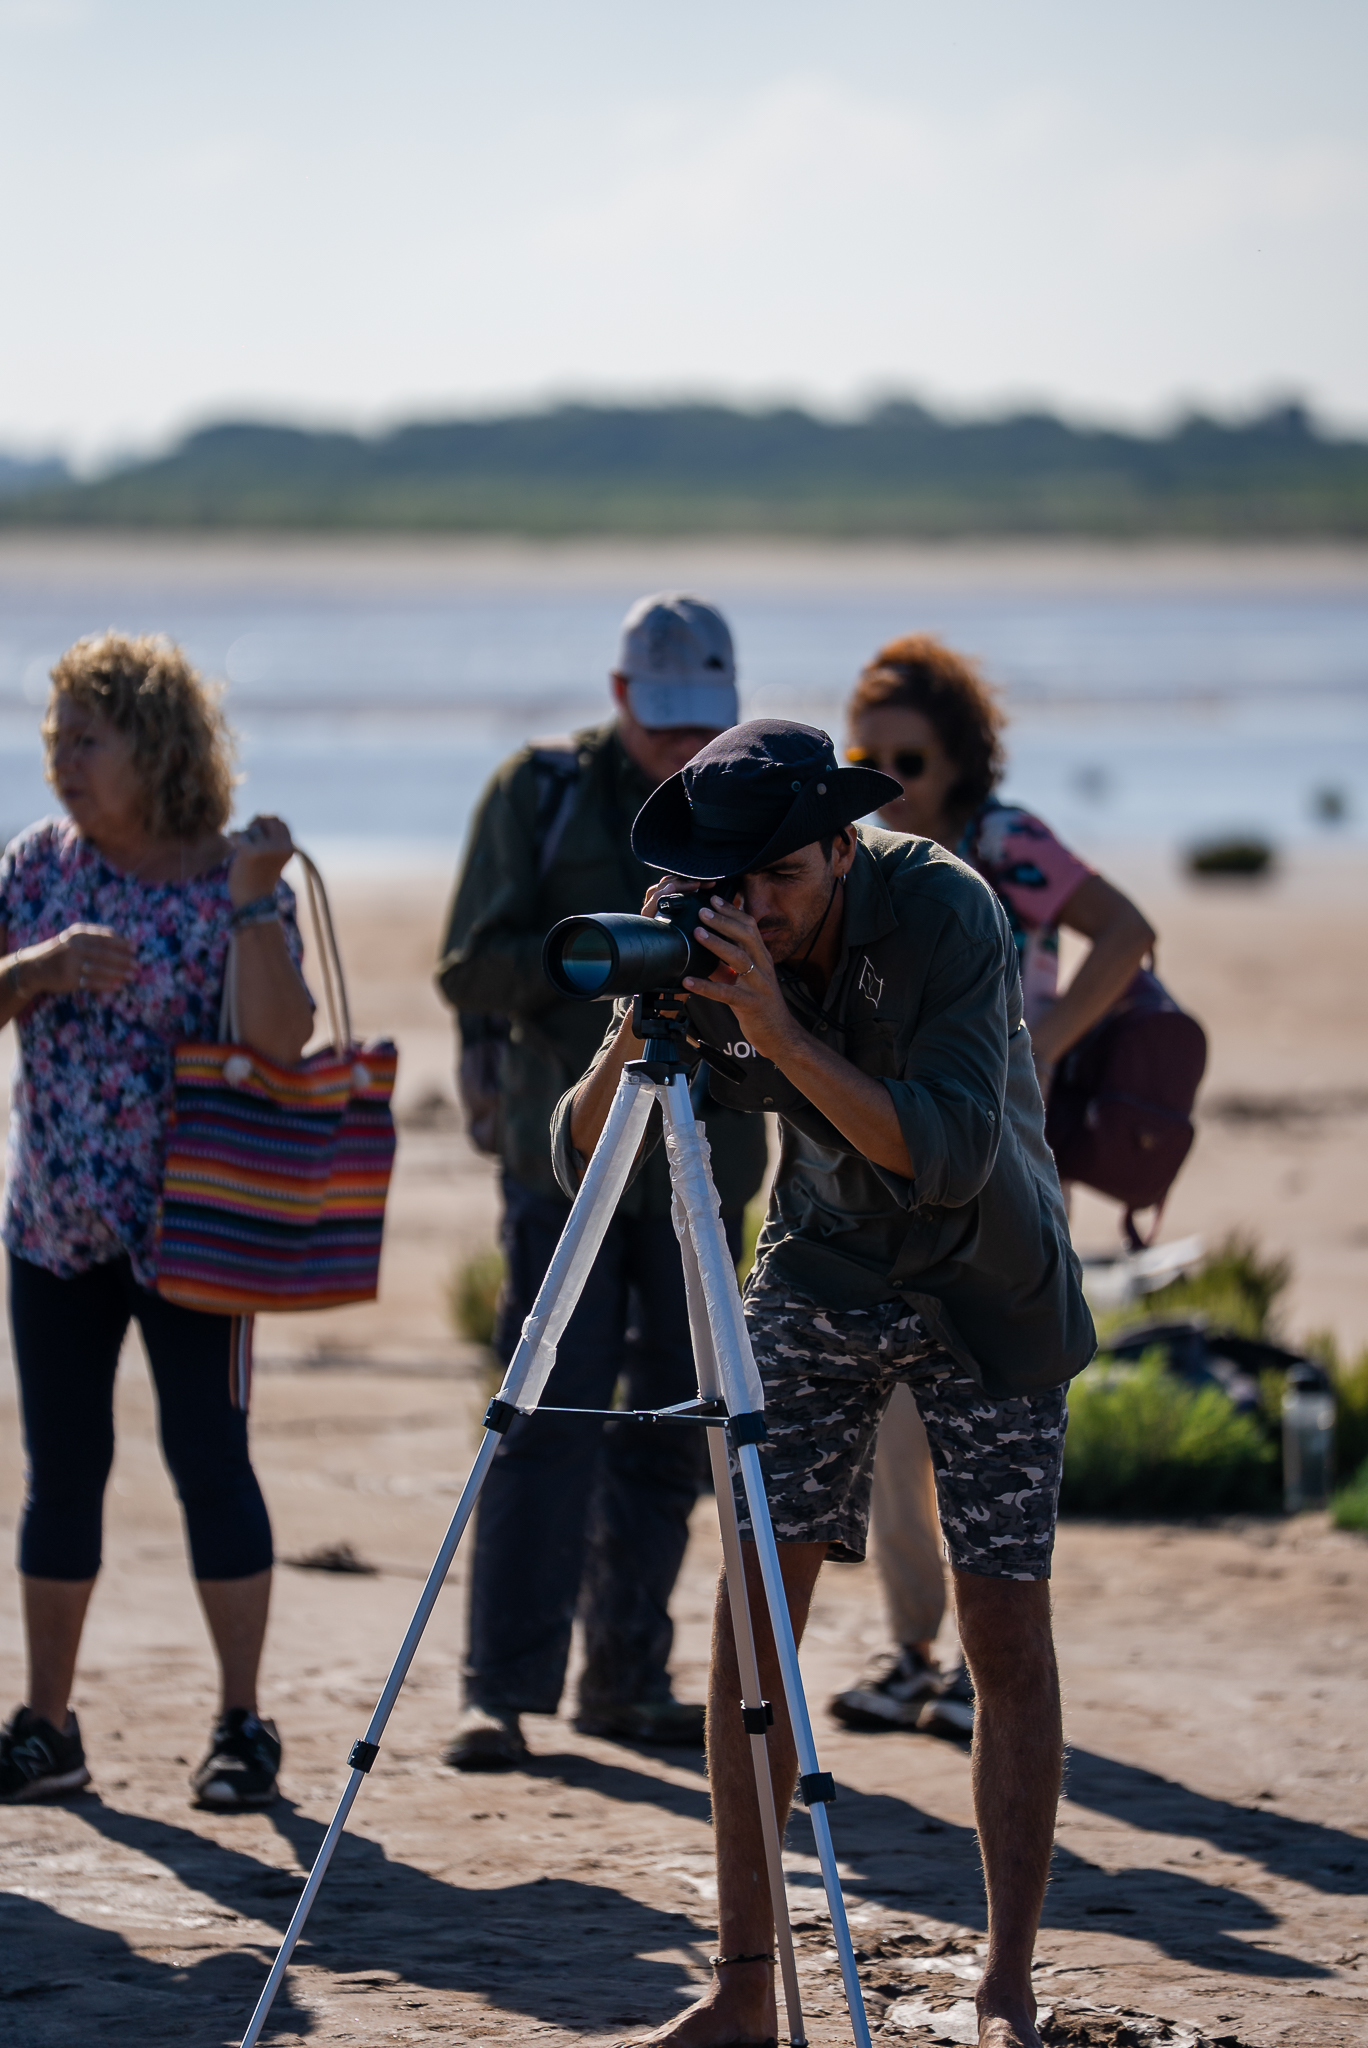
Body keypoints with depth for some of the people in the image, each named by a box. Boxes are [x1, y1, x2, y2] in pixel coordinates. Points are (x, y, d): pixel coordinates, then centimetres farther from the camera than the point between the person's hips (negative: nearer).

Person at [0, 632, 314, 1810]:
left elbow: (283, 1040, -19)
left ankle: (243, 1726, 4)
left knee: (209, 1455, -4)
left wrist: (252, 907, -28)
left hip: (185, 1224, -4)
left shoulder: (234, 878, -8)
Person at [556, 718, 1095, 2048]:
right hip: (820, 1276, 3)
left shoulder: (944, 912, -26)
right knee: (750, 1610, -7)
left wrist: (776, 1029, -41)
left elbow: (951, 1152, -35)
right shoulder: (708, 947, -13)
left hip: (981, 1289, -3)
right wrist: (638, 1021, -31)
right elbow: (581, 1161, -13)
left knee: (1006, 1631, -6)